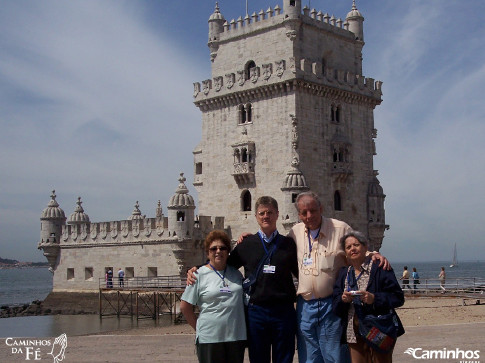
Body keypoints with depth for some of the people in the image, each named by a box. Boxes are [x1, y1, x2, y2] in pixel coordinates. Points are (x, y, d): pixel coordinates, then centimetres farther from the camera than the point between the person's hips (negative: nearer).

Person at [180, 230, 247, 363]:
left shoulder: (236, 274, 12)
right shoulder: (199, 275, -1)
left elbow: (245, 301, 22)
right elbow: (185, 307, 1)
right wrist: (198, 328, 1)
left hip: (236, 336, 4)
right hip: (209, 337, -4)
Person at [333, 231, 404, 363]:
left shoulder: (379, 268, -2)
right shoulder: (344, 273, 14)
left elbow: (398, 298, -7)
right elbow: (336, 306, 10)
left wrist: (374, 298, -21)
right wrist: (343, 299, -12)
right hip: (354, 334, 4)